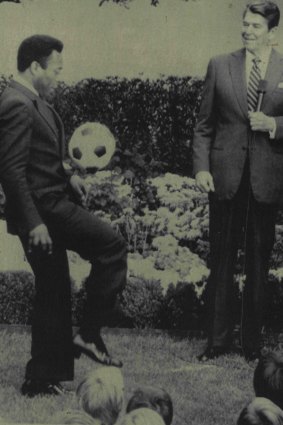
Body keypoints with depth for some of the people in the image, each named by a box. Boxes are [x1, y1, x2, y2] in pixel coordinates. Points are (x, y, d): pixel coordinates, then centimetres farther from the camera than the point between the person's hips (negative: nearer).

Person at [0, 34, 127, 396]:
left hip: (51, 206, 11)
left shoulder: (33, 102, 14)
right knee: (112, 246, -11)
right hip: (43, 209, -11)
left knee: (53, 294, 14)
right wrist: (34, 222, -25)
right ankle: (89, 335, -2)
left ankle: (44, 378, 22)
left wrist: (67, 177, 11)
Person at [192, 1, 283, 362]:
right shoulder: (220, 66, 6)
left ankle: (252, 343, 18)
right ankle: (218, 340, 16)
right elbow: (204, 124, 6)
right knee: (221, 261, 6)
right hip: (225, 176, 1)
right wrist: (201, 167, -3)